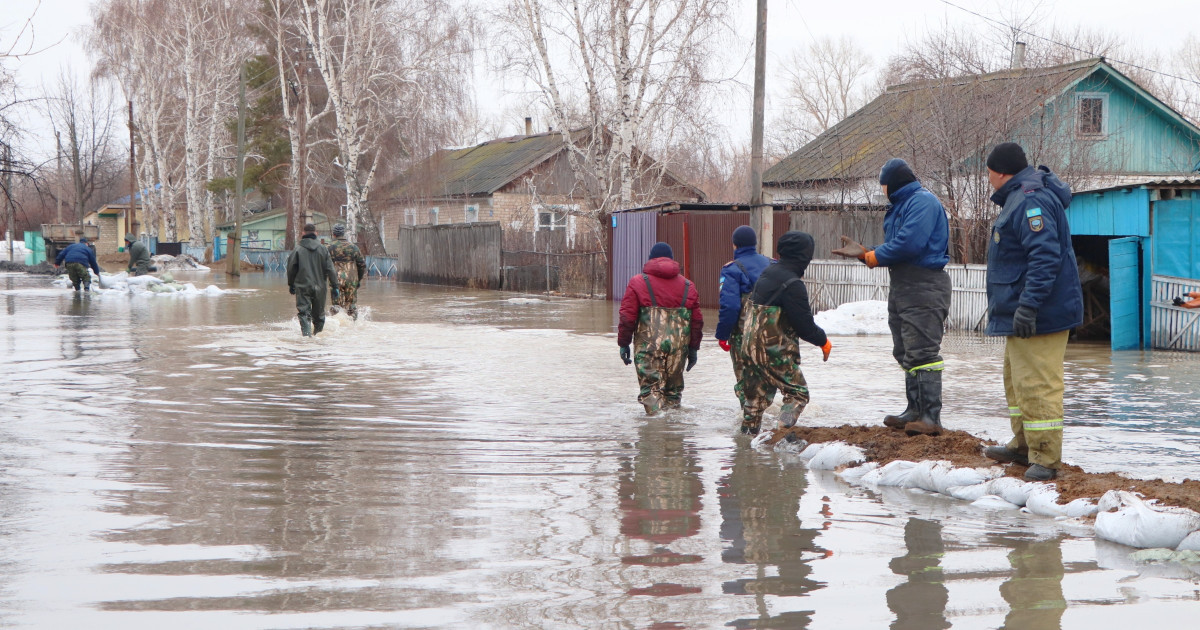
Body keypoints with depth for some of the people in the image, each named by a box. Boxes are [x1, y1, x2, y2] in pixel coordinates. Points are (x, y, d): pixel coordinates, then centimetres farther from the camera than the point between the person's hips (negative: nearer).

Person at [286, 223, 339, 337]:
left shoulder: (298, 249, -3)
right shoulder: (323, 249, 2)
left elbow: (291, 268, 1)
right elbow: (330, 269, 0)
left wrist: (291, 284, 14)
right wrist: (334, 286, 4)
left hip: (302, 286, -2)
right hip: (319, 287, 2)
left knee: (304, 314, -6)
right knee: (319, 315, 15)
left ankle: (306, 334, -24)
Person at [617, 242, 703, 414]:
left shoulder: (638, 282, 2)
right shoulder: (687, 285, 12)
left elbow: (627, 317, -2)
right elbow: (697, 321, 12)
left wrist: (623, 343, 6)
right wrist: (693, 348, 19)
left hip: (648, 346, -3)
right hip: (678, 346, 3)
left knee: (651, 389, -4)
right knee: (673, 389, 15)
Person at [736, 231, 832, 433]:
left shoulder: (767, 274, 10)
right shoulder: (792, 284, -18)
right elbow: (804, 324, -15)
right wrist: (823, 341, 2)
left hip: (751, 347, 9)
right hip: (775, 352, -9)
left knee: (756, 395, 16)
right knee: (798, 392, -1)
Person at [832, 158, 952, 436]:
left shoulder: (924, 202, -10)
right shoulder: (900, 206, 21)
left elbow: (909, 244, -21)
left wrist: (871, 256, -9)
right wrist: (863, 252, 6)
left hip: (924, 286, -10)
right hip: (901, 286, 10)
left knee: (922, 351, -13)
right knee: (906, 353, 12)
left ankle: (931, 416, -14)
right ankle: (915, 411, 17)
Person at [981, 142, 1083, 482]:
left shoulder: (1030, 201, -19)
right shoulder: (1018, 198, 16)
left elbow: (1045, 256, -28)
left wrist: (1028, 305, -30)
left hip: (1038, 314, -12)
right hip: (1023, 313, 12)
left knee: (1036, 384, -10)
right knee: (1017, 379, 21)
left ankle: (1045, 459, -6)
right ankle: (1024, 445, 32)